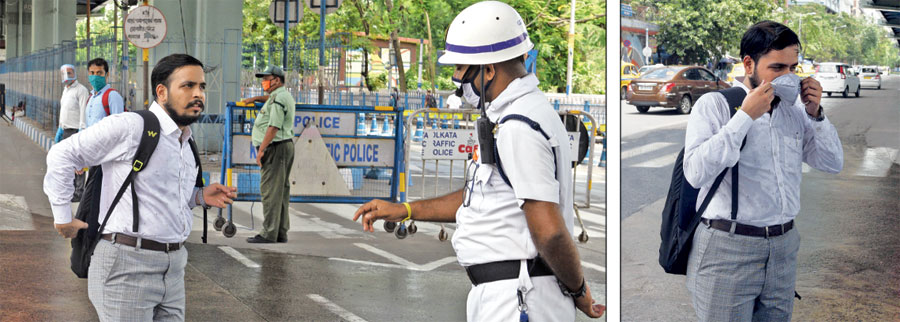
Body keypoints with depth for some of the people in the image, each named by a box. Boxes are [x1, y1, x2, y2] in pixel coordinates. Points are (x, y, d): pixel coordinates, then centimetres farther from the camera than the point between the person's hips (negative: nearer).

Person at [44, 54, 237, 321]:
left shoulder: (186, 142, 16)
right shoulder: (129, 127, -12)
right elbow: (62, 156, -8)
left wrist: (200, 197, 9)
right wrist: (63, 217, -6)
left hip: (173, 267, 8)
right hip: (128, 266, -8)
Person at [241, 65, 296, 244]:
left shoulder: (278, 99, -13)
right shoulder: (285, 96, 20)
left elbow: (274, 127, -22)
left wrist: (261, 150, -22)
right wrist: (256, 99, 36)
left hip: (276, 148, -11)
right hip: (286, 145, 11)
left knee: (270, 190, -11)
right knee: (281, 191, 10)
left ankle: (269, 233, -12)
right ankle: (281, 232, 12)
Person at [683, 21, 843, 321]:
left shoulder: (794, 109, 11)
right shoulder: (714, 104, -4)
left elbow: (833, 164, 13)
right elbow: (696, 172, -18)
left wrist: (816, 114, -1)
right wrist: (745, 116, -18)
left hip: (784, 248, 5)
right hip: (728, 248, -5)